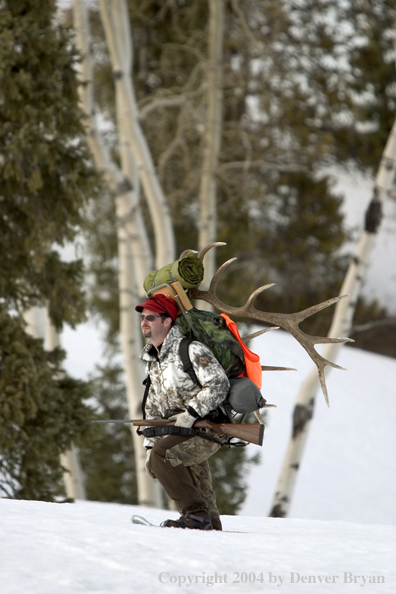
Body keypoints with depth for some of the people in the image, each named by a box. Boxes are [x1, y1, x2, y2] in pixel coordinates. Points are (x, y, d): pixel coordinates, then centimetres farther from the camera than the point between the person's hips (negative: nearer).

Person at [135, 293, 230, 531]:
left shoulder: (190, 350, -14)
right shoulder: (152, 360, 14)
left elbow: (219, 384, -21)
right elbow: (153, 408, 20)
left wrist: (191, 413, -26)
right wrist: (150, 445, 13)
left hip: (206, 428, -10)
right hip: (183, 431, 10)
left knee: (162, 455, -25)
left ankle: (196, 514, -22)